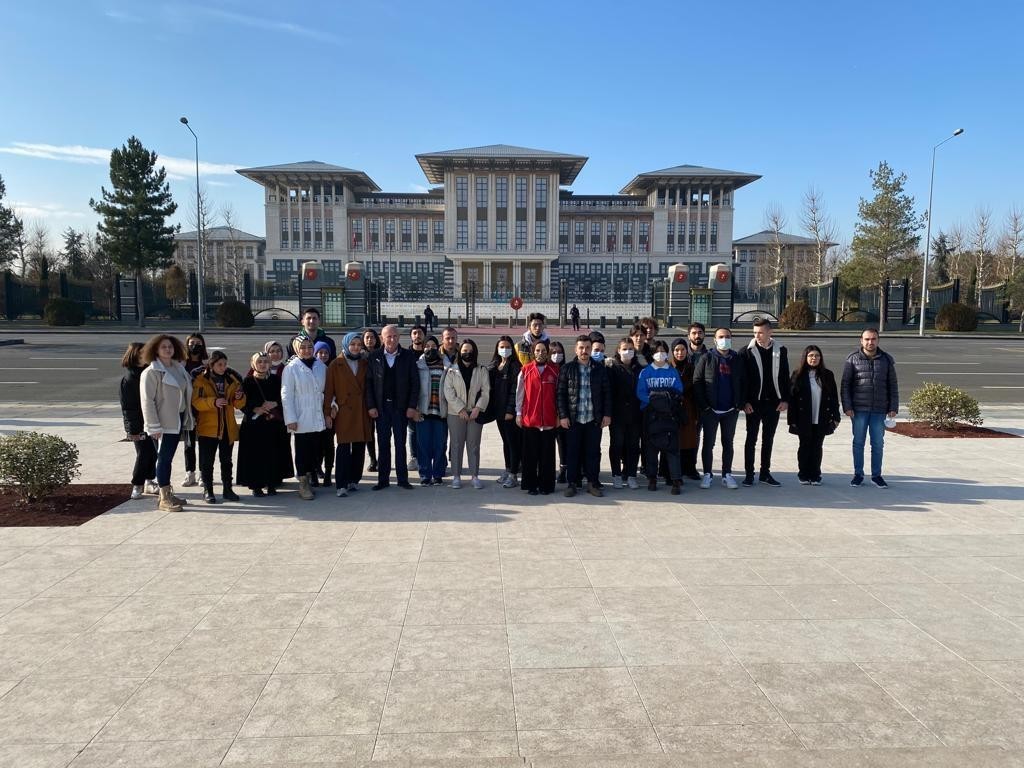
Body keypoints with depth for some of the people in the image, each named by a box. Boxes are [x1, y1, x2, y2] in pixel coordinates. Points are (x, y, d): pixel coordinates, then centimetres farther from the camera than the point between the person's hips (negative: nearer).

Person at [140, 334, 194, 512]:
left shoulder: (179, 368, 11)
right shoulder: (151, 372, -10)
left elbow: (186, 394, 17)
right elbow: (147, 401, -14)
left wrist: (189, 417, 13)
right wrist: (154, 427, -18)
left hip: (178, 420, 7)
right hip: (163, 423, -7)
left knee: (168, 458, 13)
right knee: (164, 458, -3)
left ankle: (167, 494, 21)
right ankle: (164, 499, 3)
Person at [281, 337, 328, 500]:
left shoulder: (321, 366, 8)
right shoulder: (291, 368, -5)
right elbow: (286, 395, -7)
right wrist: (290, 419, -12)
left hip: (317, 418, 4)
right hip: (301, 419, -4)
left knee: (315, 450, 8)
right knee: (302, 451, 0)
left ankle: (308, 480, 20)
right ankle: (303, 485, 8)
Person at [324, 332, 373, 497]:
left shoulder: (365, 364, 11)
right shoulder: (336, 365, 0)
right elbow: (328, 390, -2)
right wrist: (327, 413, -6)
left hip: (362, 413, 4)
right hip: (344, 412, -4)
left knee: (360, 448, 6)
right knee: (343, 448, -9)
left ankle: (354, 480, 19)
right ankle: (341, 485, -6)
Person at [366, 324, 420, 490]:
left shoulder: (408, 357, 0)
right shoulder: (374, 358, 2)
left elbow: (415, 382, -1)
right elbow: (369, 383, 2)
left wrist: (412, 406, -6)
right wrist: (371, 406, -5)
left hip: (400, 406, -1)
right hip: (381, 407, 1)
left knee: (400, 444, 6)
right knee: (383, 444, 7)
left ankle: (402, 479, 14)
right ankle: (383, 479, 14)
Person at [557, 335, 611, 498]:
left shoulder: (600, 368, 6)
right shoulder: (567, 368, 2)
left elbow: (606, 392, 7)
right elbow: (561, 393, 0)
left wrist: (607, 414, 0)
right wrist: (563, 415, -6)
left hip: (594, 418, 1)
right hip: (573, 418, -1)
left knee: (593, 452, 5)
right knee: (572, 452, 4)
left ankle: (592, 483, 15)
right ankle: (572, 483, 14)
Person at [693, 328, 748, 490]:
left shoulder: (737, 360, 6)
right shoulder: (706, 359, -2)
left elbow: (743, 383, 8)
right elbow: (697, 382, -5)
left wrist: (740, 404, -2)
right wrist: (703, 405, -10)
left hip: (731, 410, 2)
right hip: (710, 410, -2)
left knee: (728, 443, 10)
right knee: (708, 443, 4)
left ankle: (727, 475, 19)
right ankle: (707, 475, 13)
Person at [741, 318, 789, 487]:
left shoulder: (780, 351, 4)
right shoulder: (748, 351, -4)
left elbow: (785, 377, 7)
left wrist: (785, 400, 1)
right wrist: (745, 401, -11)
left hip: (774, 403, 3)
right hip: (754, 403, -3)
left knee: (768, 439, 11)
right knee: (751, 439, 3)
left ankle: (765, 473, 20)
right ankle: (749, 474, 10)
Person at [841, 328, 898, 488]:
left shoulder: (886, 359, 6)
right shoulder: (853, 359, 1)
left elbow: (893, 385, 8)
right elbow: (845, 384, -1)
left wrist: (893, 408, 2)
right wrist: (847, 407, -8)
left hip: (879, 410, 1)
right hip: (859, 409, -1)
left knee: (878, 443, 7)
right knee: (858, 442, 5)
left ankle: (877, 475, 17)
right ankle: (858, 475, 15)